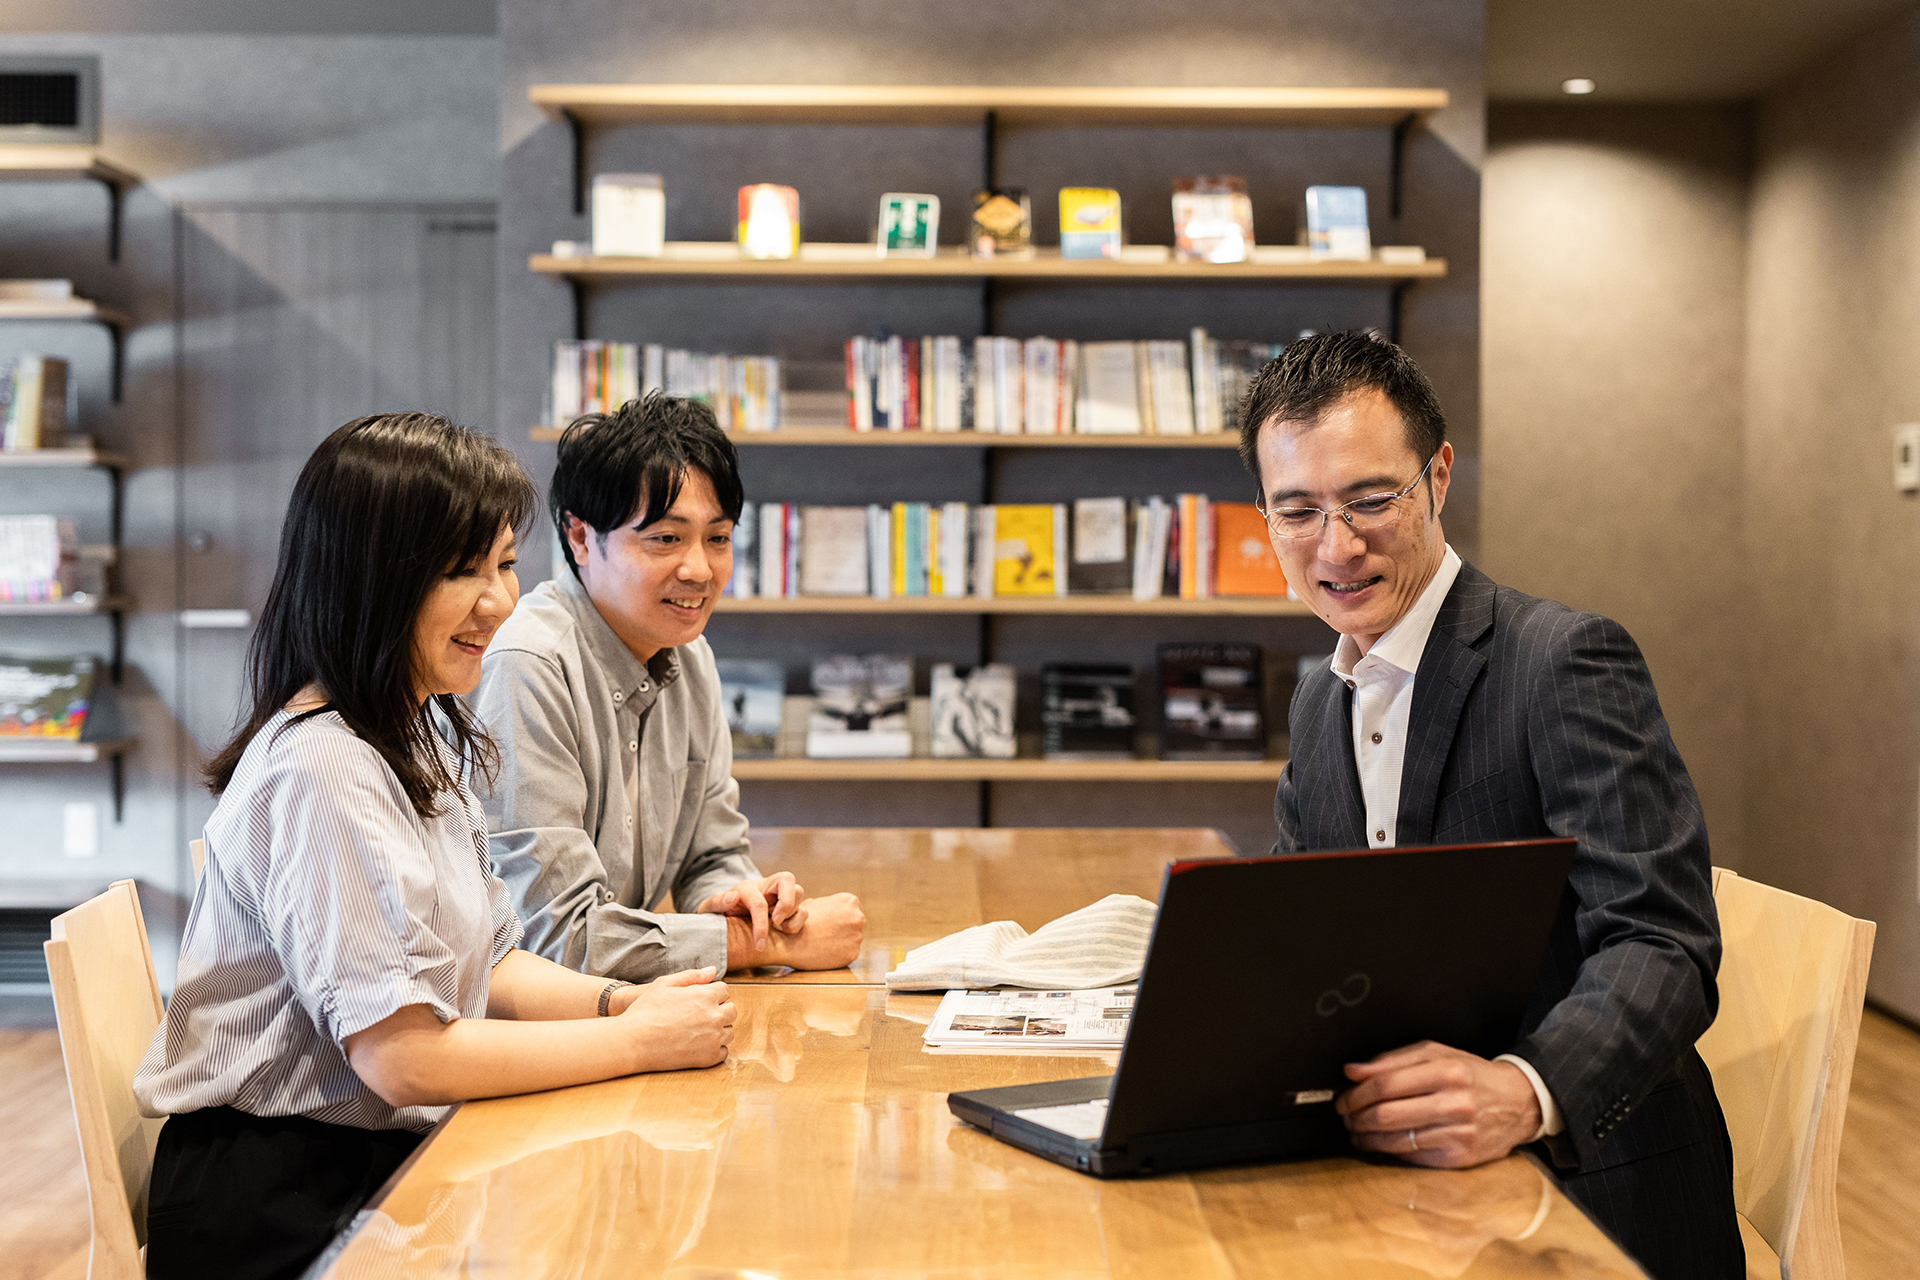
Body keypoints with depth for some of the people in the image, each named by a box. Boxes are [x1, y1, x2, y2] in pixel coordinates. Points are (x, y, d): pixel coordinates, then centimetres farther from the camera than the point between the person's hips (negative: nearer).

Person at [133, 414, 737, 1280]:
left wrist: (620, 1000, -4)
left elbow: (487, 962, 15)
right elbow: (404, 1056, -23)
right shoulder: (321, 774, -20)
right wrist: (640, 1039, -16)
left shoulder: (418, 739, 12)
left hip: (389, 1157, 9)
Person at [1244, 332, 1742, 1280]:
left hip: (1589, 1182, -6)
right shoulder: (1317, 703, 12)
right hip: (1398, 1179, 7)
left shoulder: (1569, 661, -11)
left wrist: (1522, 1093, -38)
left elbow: (1660, 947, -20)